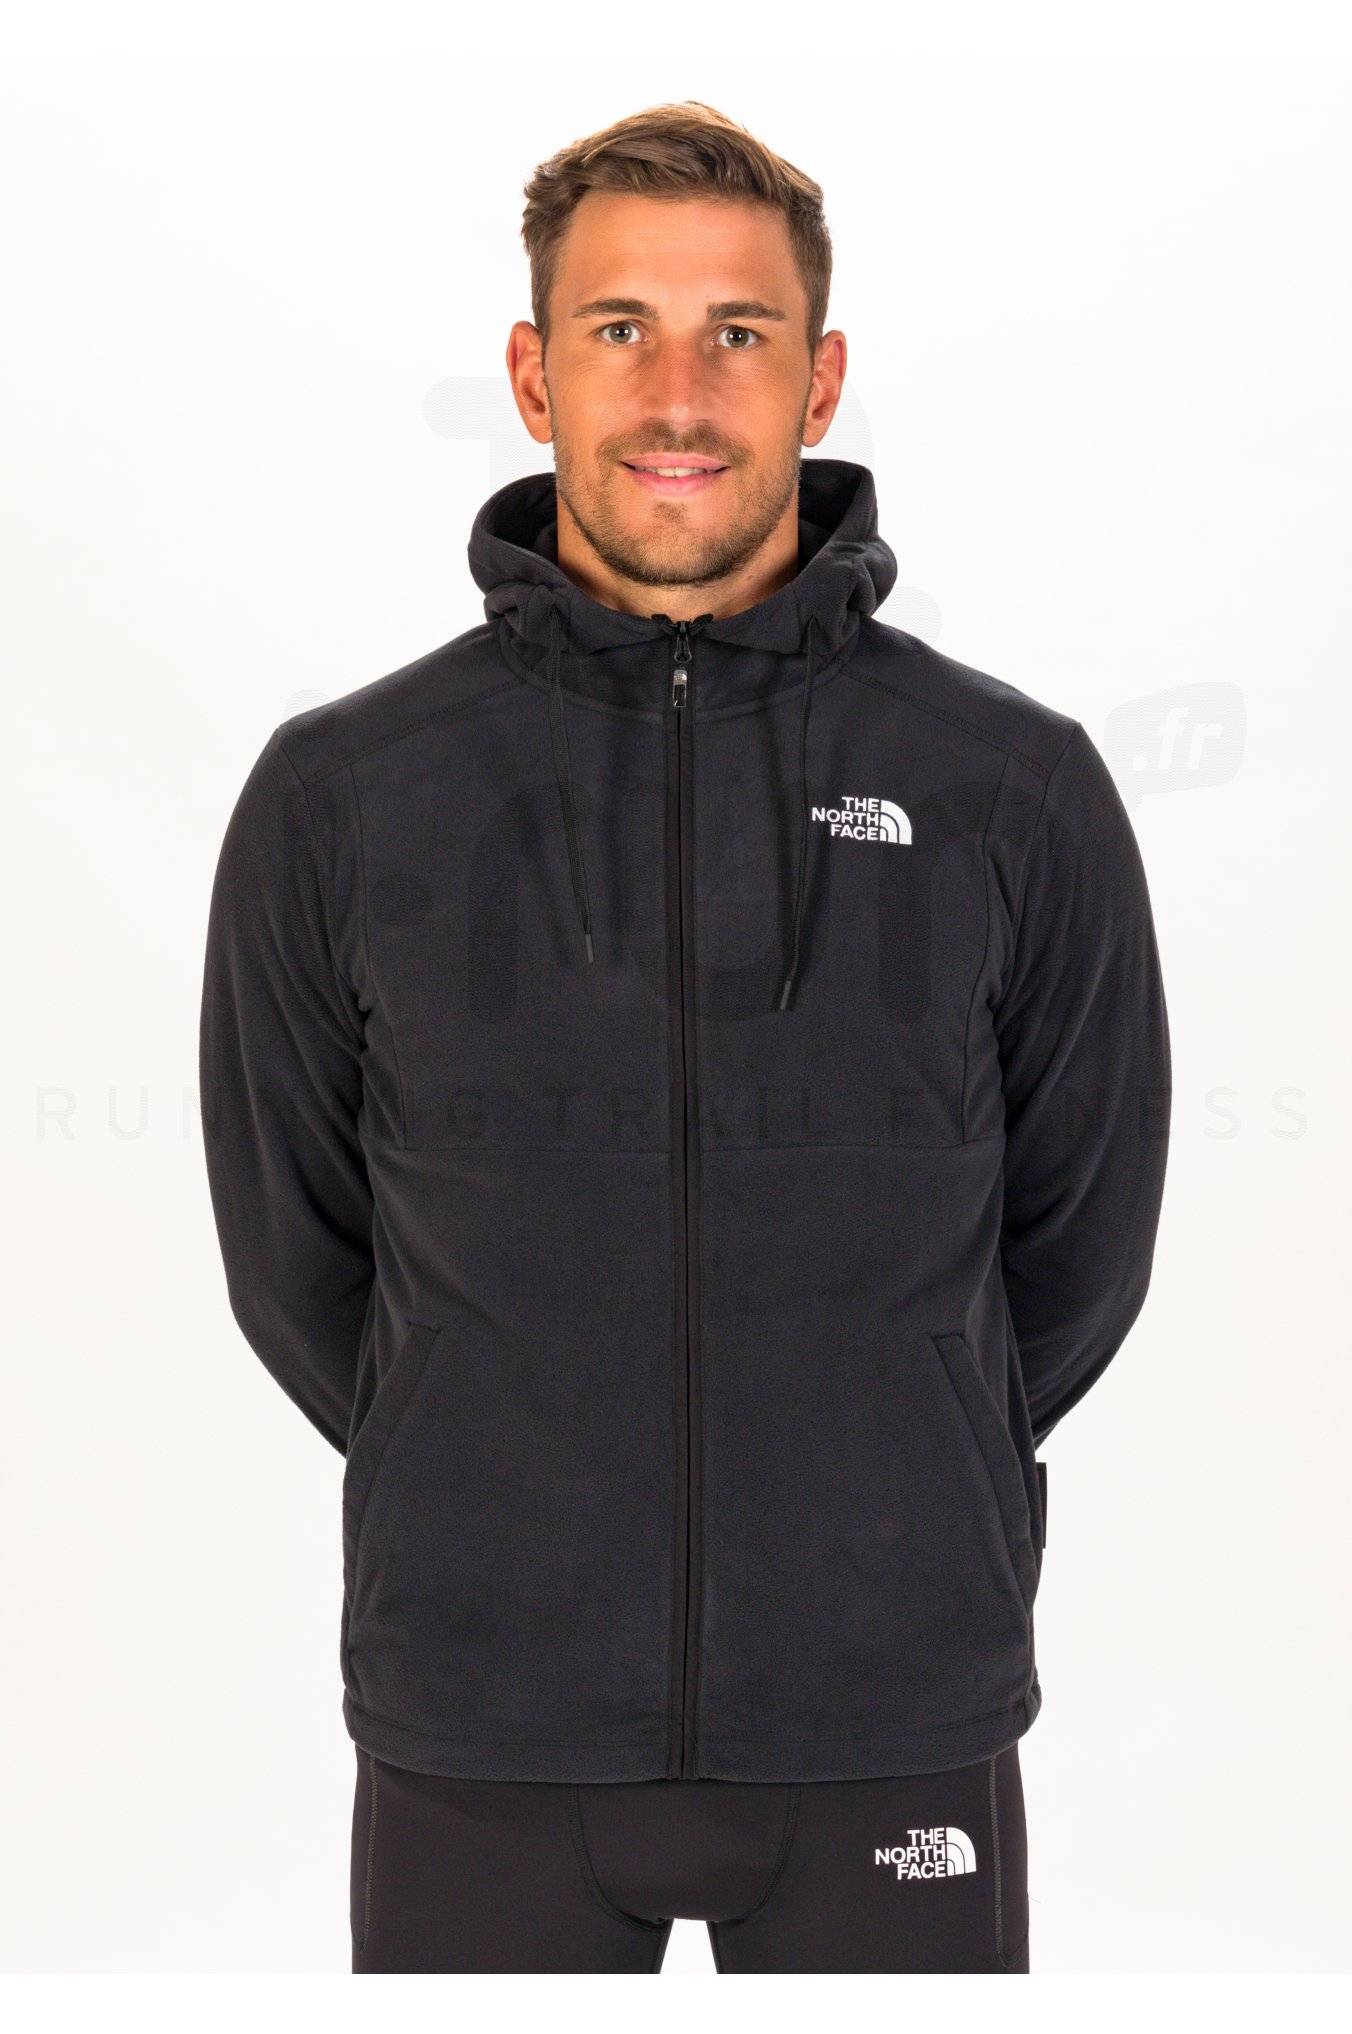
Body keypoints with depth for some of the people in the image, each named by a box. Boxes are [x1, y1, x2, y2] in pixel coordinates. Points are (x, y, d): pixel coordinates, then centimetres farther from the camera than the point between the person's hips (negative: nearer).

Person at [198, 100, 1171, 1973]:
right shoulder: (338, 797, -2)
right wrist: (501, 1507, 10)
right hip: (482, 1743, 0)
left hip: (894, 1731, 0)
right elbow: (292, 1255, 7)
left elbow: (1080, 1243, 7)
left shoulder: (1018, 791, -2)